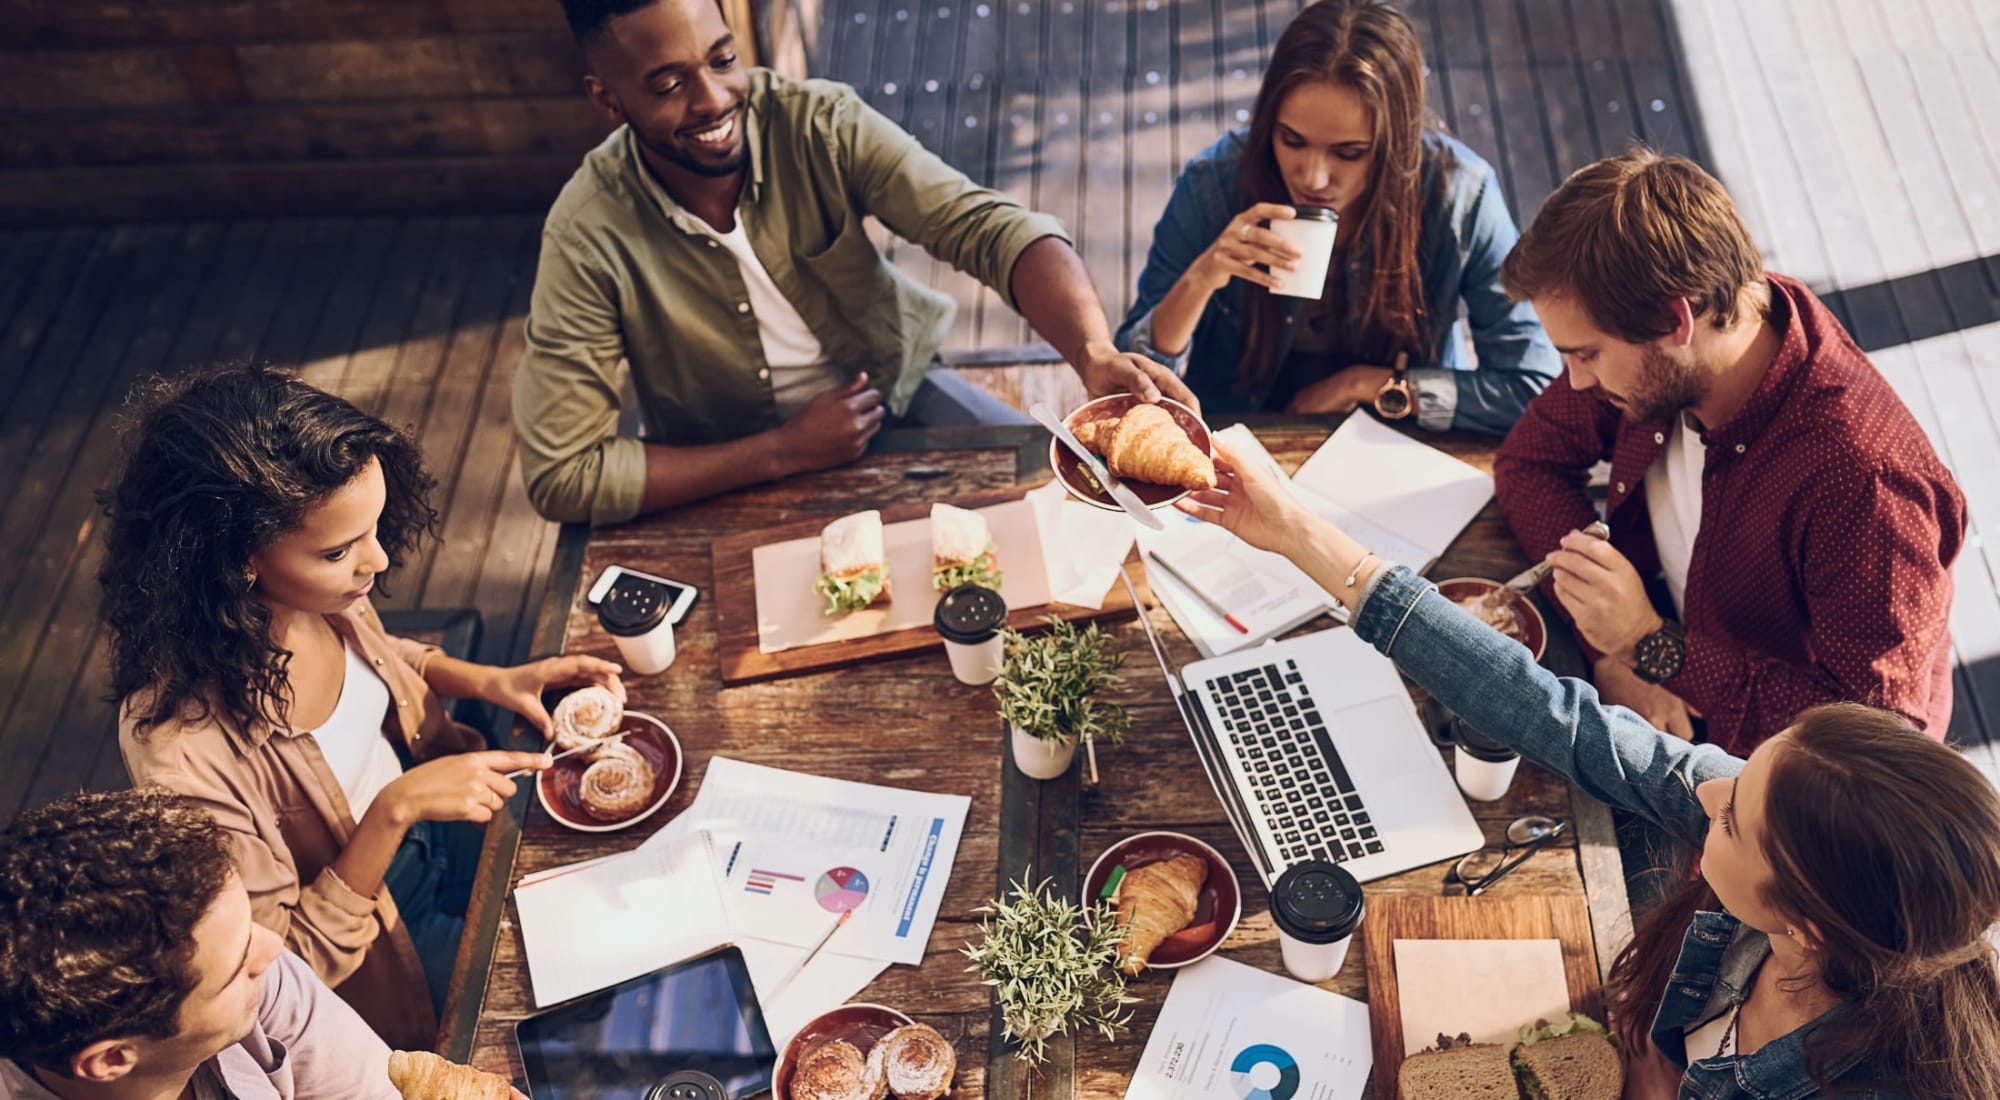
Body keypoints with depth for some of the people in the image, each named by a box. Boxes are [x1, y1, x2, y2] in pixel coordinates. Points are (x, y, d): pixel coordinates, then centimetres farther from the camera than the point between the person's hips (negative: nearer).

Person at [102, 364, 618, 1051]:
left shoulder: (317, 596, -20)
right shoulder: (181, 752, -39)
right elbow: (285, 962, -25)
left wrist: (490, 681, -9)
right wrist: (395, 811, -35)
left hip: (438, 827, 6)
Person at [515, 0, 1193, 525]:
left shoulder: (821, 124, -19)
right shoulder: (589, 238, -23)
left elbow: (990, 228, -28)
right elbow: (560, 475, -23)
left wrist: (1095, 355, -49)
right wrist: (783, 451, -26)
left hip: (897, 389, 3)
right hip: (736, 474, -2)